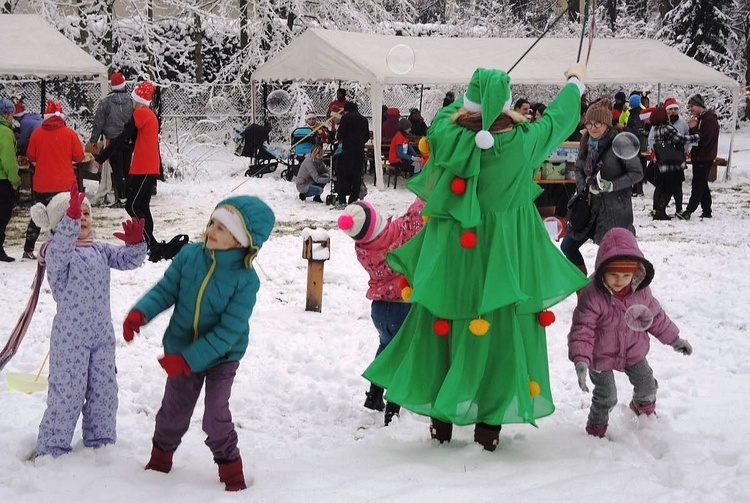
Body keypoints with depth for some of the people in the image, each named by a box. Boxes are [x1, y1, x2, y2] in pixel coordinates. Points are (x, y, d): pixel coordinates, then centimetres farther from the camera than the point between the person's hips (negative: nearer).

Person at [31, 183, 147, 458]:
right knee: (66, 393, -3)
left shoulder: (99, 250, 9)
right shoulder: (58, 252, -12)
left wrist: (135, 242, -17)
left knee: (104, 389, 14)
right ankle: (51, 448, 10)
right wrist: (70, 217, -49)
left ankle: (101, 440, 30)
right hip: (70, 336, -6)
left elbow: (128, 260, 5)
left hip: (102, 334, 7)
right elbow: (59, 250, -36)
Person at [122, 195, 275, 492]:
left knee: (216, 417, -8)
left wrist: (187, 360, -28)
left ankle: (231, 470, 16)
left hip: (221, 356, -4)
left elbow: (228, 331, -26)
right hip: (181, 349, 4)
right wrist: (140, 313, -24)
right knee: (173, 411, 17)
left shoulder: (245, 279, -27)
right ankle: (160, 460, 42)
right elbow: (165, 289, -5)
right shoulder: (189, 255, -17)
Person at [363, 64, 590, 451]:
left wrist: (476, 96, 30)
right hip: (504, 260, -2)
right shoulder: (523, 143, -15)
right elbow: (559, 118, 4)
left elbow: (447, 112, 12)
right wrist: (575, 83, 24)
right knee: (499, 332, 9)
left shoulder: (446, 136, -13)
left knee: (443, 327, 15)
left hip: (450, 258, 2)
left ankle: (441, 420, 23)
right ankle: (489, 423, 15)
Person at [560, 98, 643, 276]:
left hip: (615, 209, -7)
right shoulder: (587, 142, 4)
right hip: (590, 205, 7)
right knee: (568, 246, 9)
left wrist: (610, 186, -20)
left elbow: (637, 173, -12)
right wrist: (584, 187, -2)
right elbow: (579, 168, 16)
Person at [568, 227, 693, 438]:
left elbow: (655, 316, 3)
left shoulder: (641, 291, -14)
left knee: (647, 385, 18)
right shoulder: (592, 296, -31)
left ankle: (644, 410, 51)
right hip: (601, 357, -5)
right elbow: (582, 329, -29)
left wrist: (674, 339, 10)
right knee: (606, 397, 0)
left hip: (633, 352, 5)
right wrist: (580, 360, -39)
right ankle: (596, 429, 27)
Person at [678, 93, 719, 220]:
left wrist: (694, 128, -20)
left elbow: (704, 139, -22)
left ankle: (688, 211, -14)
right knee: (702, 185, 12)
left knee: (698, 185, -10)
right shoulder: (700, 118, 17)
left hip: (704, 158, -10)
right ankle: (707, 211, 17)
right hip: (699, 157, 10)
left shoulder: (709, 119, -14)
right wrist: (692, 128, -1)